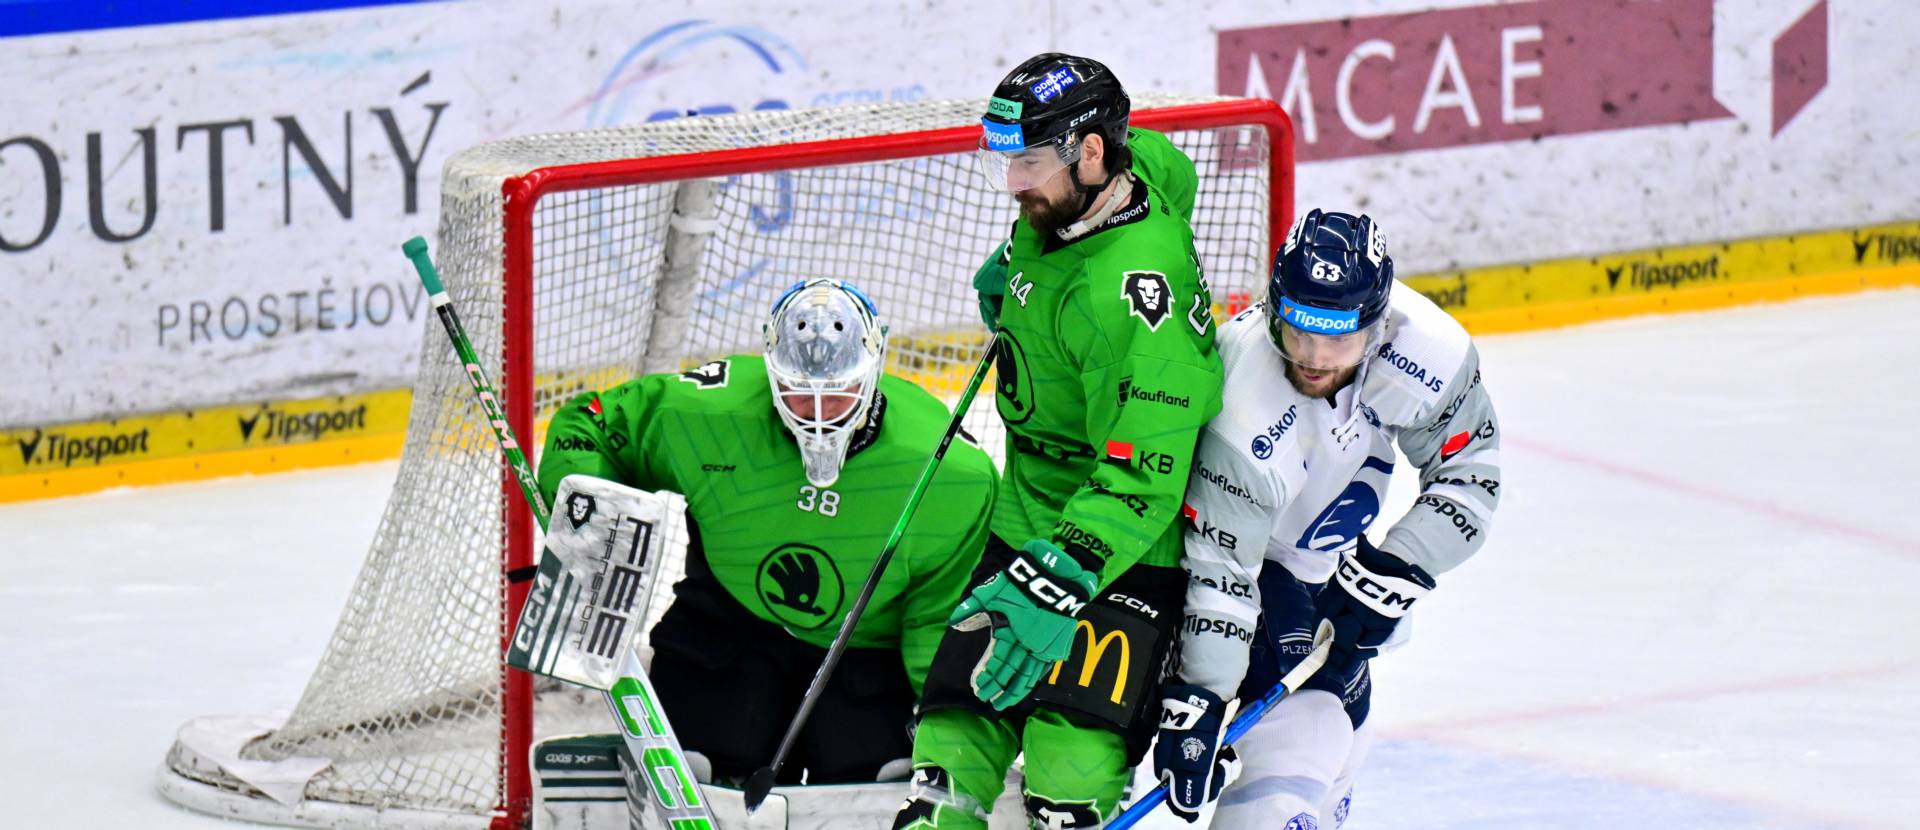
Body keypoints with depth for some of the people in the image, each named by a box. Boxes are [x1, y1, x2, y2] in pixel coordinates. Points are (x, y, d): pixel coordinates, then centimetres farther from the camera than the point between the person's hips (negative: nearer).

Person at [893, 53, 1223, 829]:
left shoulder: (1130, 290, -30)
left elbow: (1140, 480, -33)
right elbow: (1170, 166, 24)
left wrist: (1059, 582, -42)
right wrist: (1014, 266, 25)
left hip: (1124, 539, -9)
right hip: (1029, 522, 9)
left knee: (1072, 758, -18)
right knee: (959, 712, 8)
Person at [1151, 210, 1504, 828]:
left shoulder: (1428, 350, -26)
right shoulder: (1246, 417, -37)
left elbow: (1469, 474, -9)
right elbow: (1219, 568, -29)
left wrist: (1396, 571, -17)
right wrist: (1196, 702, -28)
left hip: (1326, 558, 6)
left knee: (1340, 725, 14)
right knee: (1297, 740, -18)